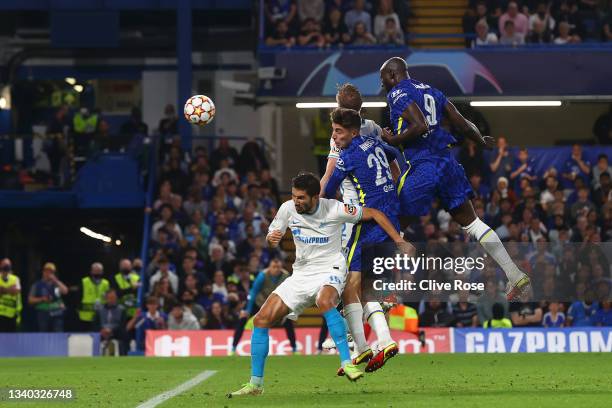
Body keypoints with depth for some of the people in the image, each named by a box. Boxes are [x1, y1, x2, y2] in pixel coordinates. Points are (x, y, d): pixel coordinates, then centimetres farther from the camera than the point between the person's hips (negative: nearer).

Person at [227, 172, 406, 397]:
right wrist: (271, 239, -17)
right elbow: (272, 241, 9)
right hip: (301, 274, 5)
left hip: (330, 270, -5)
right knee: (261, 319, -6)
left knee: (324, 302, -41)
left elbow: (374, 214, -5)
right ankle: (256, 384, 3)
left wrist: (400, 242, -10)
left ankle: (347, 363, -37)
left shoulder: (334, 209, -15)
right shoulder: (288, 208, -4)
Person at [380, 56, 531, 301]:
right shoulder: (432, 92, 19)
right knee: (472, 224, 10)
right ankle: (515, 276, 4)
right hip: (447, 162, 7)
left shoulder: (398, 93, -5)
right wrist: (482, 142, 35)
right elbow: (462, 124, 18)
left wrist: (393, 141, -8)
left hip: (421, 168, -7)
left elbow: (420, 126, -20)